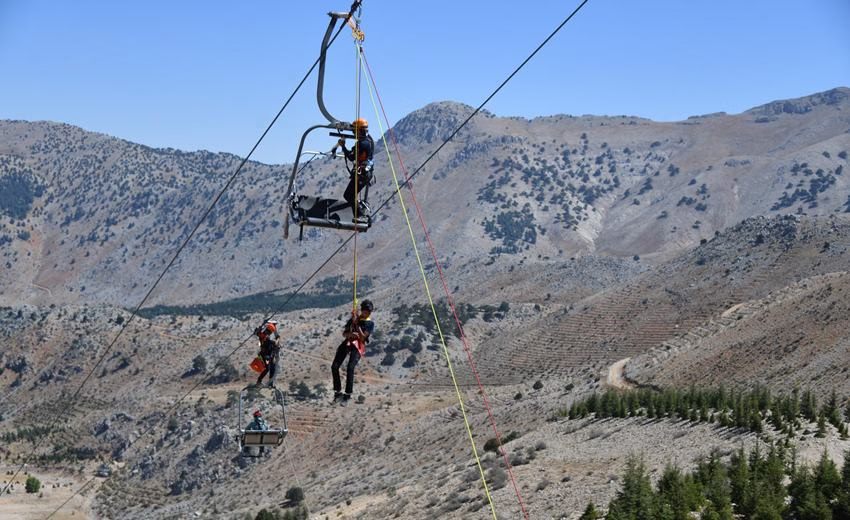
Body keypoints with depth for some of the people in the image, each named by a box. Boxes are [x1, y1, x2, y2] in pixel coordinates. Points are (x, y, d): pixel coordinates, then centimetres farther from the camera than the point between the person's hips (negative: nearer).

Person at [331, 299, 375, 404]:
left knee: (350, 368, -26)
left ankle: (347, 395, -20)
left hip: (358, 346, -4)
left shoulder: (370, 324, 4)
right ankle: (338, 392, 1)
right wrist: (350, 334, -9)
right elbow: (344, 333, 14)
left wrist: (356, 324, -14)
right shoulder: (353, 319, 16)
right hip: (347, 342, 4)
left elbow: (363, 337, -8)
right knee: (334, 366, -10)